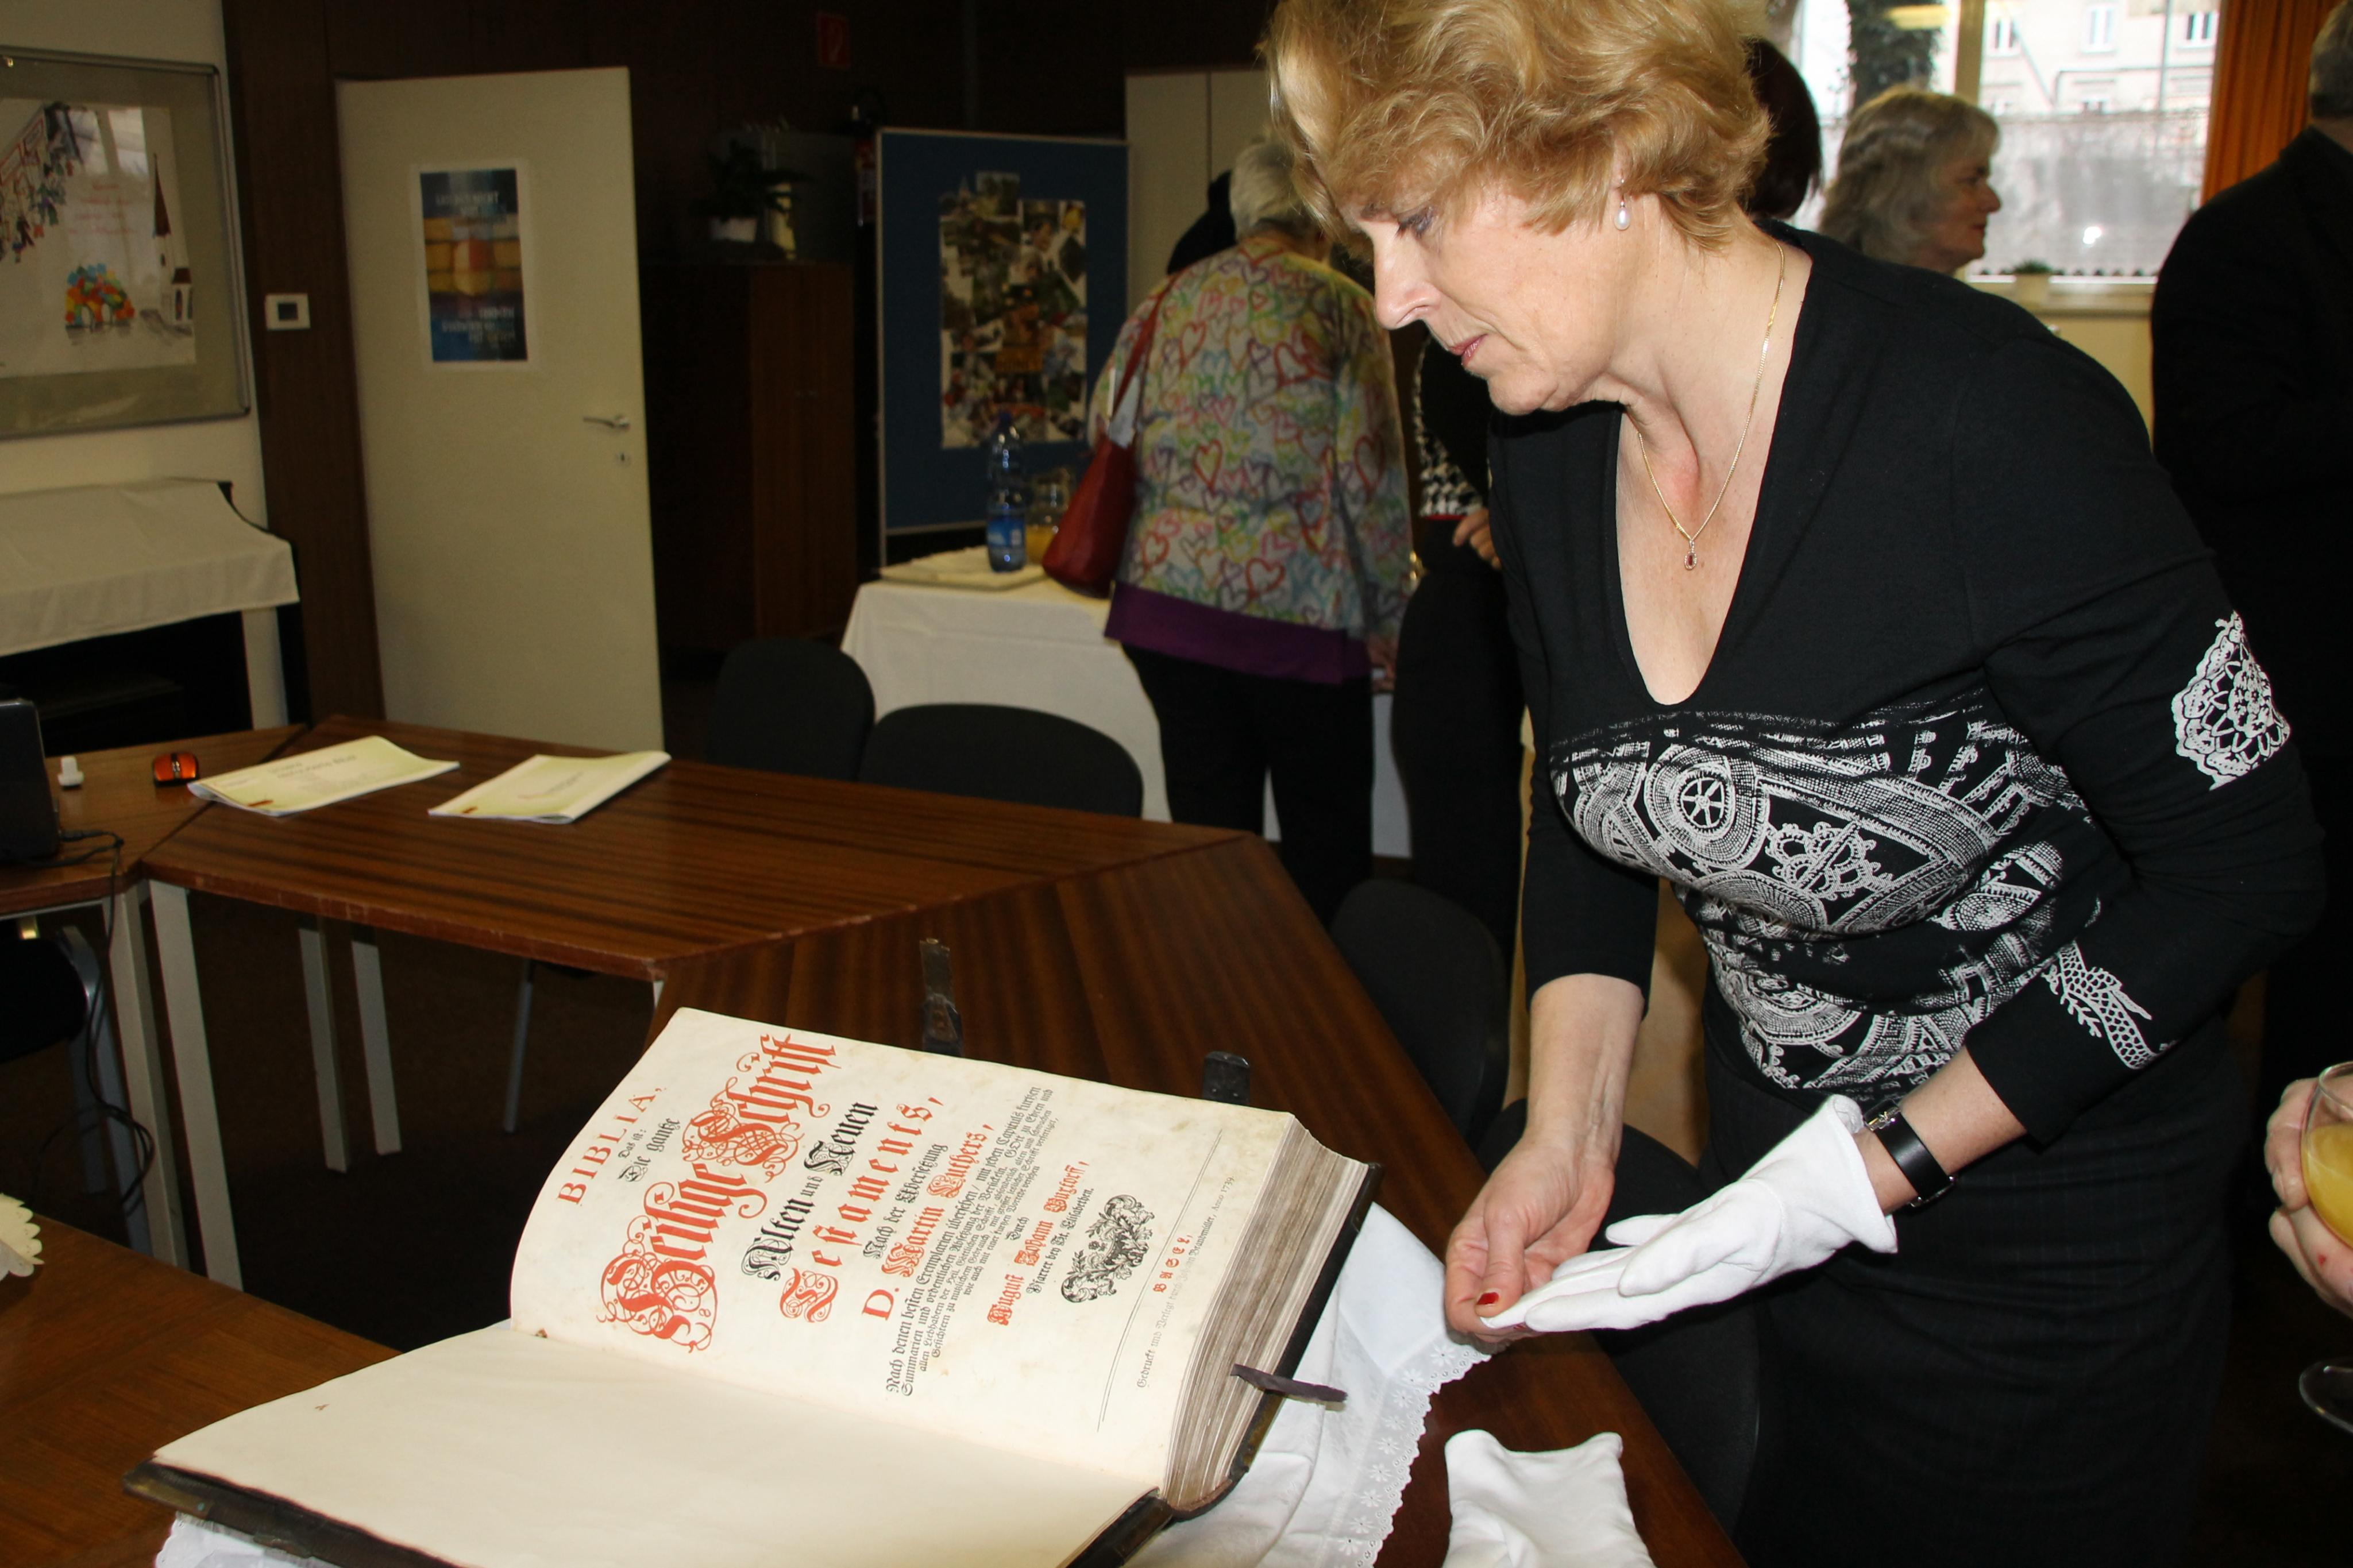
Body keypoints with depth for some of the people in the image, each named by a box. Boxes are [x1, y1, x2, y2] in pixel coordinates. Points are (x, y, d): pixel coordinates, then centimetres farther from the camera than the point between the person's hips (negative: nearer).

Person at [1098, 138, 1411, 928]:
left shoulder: (1165, 302, 12)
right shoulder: (1340, 307, -2)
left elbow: (1106, 431, 17)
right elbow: (1369, 476, -6)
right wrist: (1386, 616, 3)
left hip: (1167, 595, 4)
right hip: (1296, 607, -4)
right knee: (1326, 846, 6)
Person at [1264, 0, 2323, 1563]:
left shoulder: (1988, 421, -28)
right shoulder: (1550, 455, -7)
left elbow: (2246, 859, -20)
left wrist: (1878, 1169, -22)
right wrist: (1568, 1136, -8)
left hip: (2052, 1242, -5)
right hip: (1777, 1186, 6)